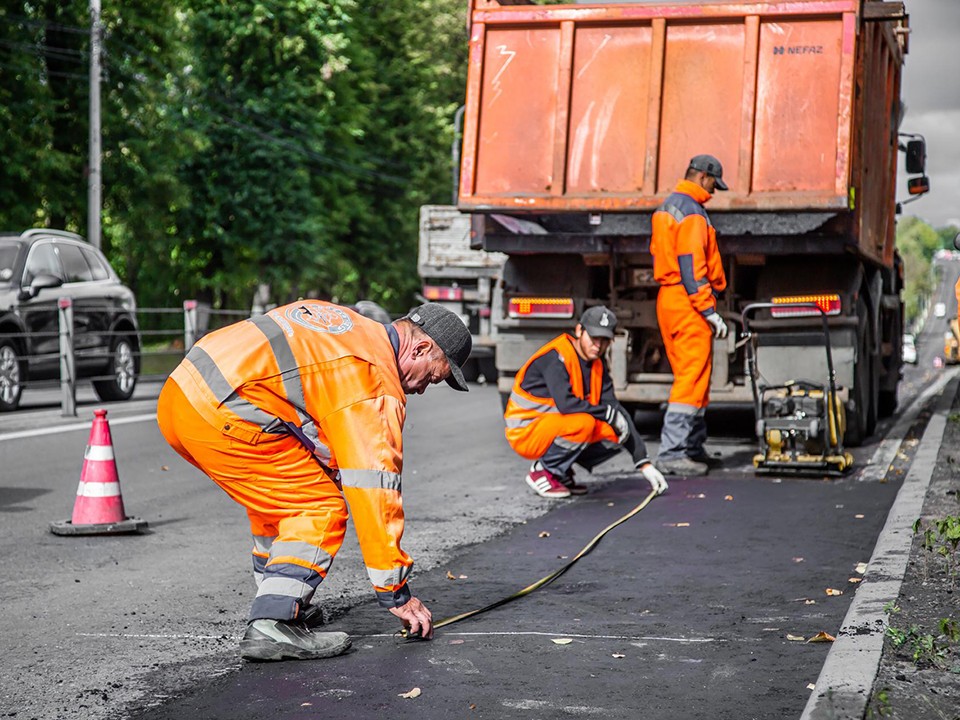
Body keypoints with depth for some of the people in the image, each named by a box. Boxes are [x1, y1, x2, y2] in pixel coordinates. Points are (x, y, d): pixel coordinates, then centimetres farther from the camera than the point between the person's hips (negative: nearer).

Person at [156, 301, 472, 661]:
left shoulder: (341, 322, 22)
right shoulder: (374, 380, -4)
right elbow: (373, 489, -6)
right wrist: (396, 593, -1)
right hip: (220, 417, -10)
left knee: (279, 494, 26)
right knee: (323, 510, -2)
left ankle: (279, 601, 31)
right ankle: (273, 625, -12)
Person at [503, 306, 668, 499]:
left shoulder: (598, 365, 5)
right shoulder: (556, 356, -20)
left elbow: (617, 410, 3)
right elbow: (565, 403, -33)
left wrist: (644, 463, -4)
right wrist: (608, 413, -21)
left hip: (559, 429, 8)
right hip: (526, 432, -8)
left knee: (618, 435, -4)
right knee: (583, 423, -32)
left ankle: (561, 472, 7)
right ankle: (542, 472, -11)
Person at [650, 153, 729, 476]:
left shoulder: (666, 208, 18)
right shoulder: (691, 212, -13)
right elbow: (692, 265, -20)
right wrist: (709, 310, -20)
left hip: (667, 299, 10)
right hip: (688, 303, -10)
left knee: (688, 376, 15)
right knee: (693, 377, -9)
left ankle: (694, 448, 21)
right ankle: (672, 453, -12)